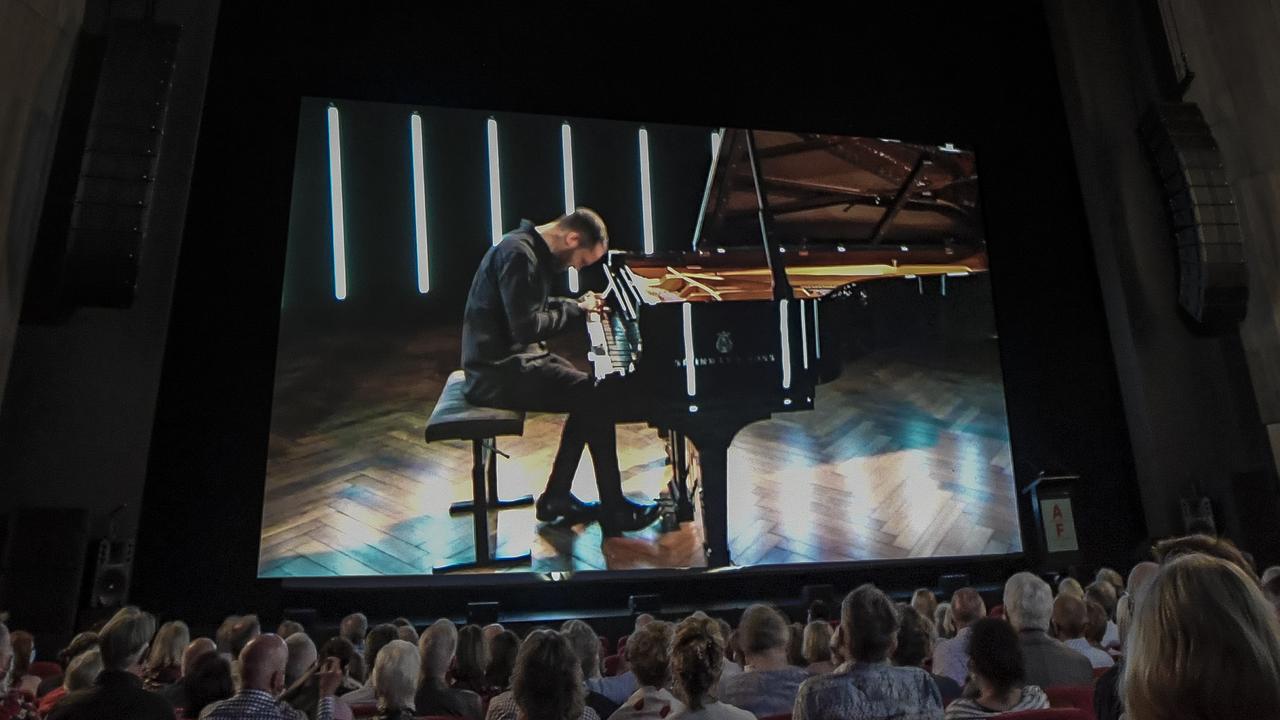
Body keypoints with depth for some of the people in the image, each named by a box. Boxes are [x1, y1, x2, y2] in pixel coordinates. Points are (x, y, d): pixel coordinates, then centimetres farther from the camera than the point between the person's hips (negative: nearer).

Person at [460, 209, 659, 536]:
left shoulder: (530, 247, 12)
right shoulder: (518, 254, -21)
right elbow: (527, 327, -27)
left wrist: (578, 304, 10)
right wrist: (576, 309, -13)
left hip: (509, 356, 11)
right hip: (499, 371, -11)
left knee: (589, 390, 12)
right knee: (599, 398, -14)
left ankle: (556, 499, 16)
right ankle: (613, 512, -2)